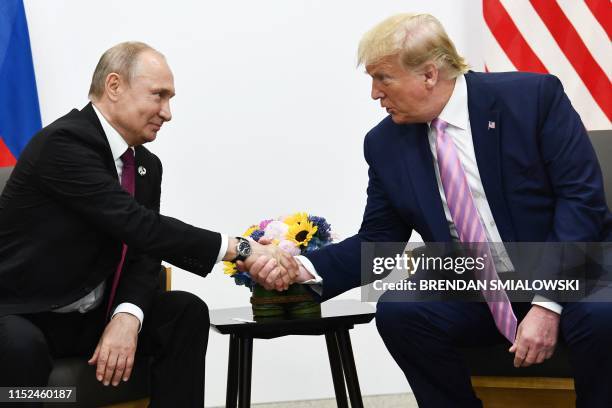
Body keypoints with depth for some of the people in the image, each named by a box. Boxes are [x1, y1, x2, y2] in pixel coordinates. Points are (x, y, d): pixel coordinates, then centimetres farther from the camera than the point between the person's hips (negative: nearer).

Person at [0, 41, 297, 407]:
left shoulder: (147, 165, 7)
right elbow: (139, 226, -28)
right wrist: (240, 249, -27)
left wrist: (127, 317, -21)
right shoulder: (63, 142, -21)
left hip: (91, 315, 8)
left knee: (187, 312, -11)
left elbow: (144, 253, 1)